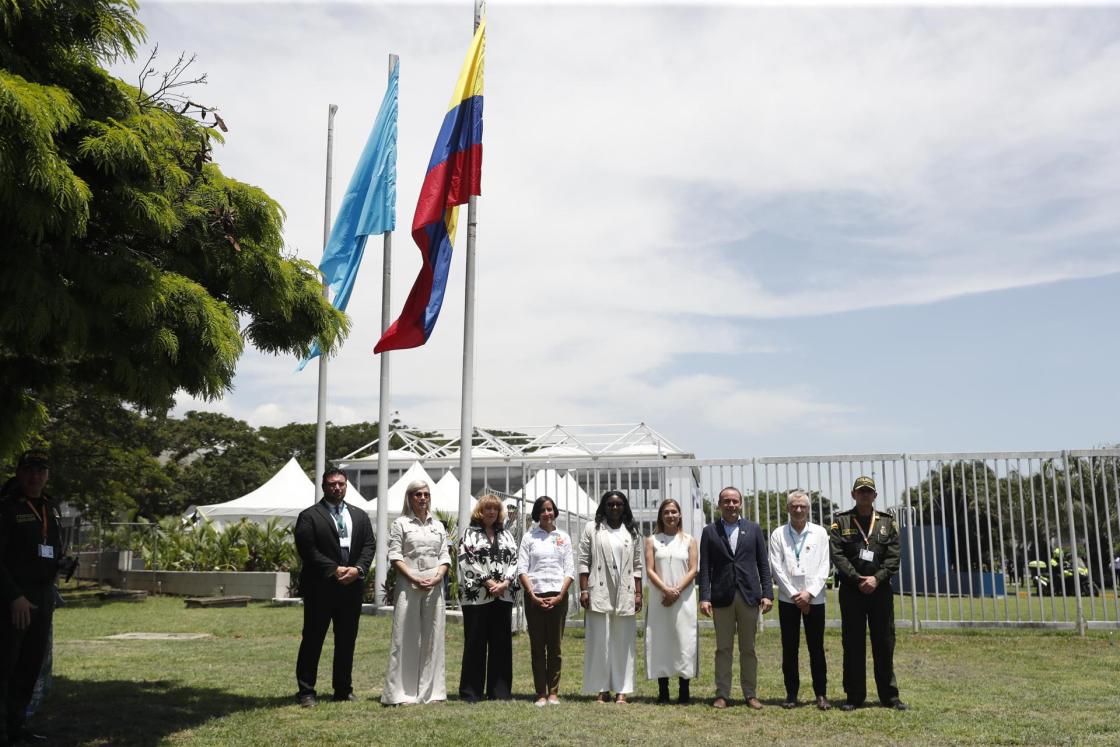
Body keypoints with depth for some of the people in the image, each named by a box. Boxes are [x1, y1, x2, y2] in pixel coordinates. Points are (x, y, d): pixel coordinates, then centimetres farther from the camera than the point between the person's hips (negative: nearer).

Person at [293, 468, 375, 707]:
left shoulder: (360, 516, 13)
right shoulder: (309, 516, -2)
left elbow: (368, 546, 7)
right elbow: (307, 550, -11)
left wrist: (358, 569, -10)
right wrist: (335, 570, -15)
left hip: (352, 587, 5)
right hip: (320, 588, -4)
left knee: (347, 641, 10)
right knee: (312, 640, 1)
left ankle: (343, 689, 20)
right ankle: (306, 691, 9)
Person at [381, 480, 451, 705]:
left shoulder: (438, 525, 16)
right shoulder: (400, 523, 4)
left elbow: (445, 556, 12)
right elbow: (395, 556, -4)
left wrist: (437, 577, -6)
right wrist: (415, 579, -14)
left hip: (434, 586, 4)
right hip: (408, 585, -4)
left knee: (432, 636, 5)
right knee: (405, 636, -3)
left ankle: (430, 690, 11)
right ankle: (400, 692, 2)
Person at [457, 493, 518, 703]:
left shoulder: (506, 535, 17)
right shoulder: (470, 534, 4)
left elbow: (514, 560, 8)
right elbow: (467, 561, -8)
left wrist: (505, 583, -8)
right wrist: (489, 582, -14)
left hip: (503, 596, 4)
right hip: (476, 596, -4)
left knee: (501, 643, 5)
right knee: (475, 644, 0)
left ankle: (499, 691, 12)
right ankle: (470, 692, 7)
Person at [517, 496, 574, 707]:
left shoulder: (563, 537, 10)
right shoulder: (529, 537, 7)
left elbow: (570, 570, 6)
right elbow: (522, 569, 1)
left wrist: (560, 596, -5)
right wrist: (532, 595, -9)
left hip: (558, 596, 1)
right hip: (534, 596, -1)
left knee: (555, 646, 3)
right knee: (537, 646, 1)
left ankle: (553, 692, 9)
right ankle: (541, 693, 6)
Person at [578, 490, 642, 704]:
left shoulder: (631, 532, 14)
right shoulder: (592, 529, 6)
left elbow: (637, 566, 12)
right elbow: (583, 562, 3)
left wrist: (638, 593, 4)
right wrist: (583, 590, -5)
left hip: (625, 595, 2)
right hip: (599, 594, -2)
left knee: (624, 642, 3)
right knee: (599, 641, -1)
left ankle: (622, 690, 7)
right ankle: (602, 689, 5)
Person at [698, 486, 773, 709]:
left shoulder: (753, 529, 8)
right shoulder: (710, 531, 5)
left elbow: (763, 564, 6)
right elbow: (705, 568, 1)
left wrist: (767, 593, -2)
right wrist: (704, 597, -7)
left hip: (749, 596, 1)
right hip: (721, 597, -1)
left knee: (748, 649, 7)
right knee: (723, 649, 4)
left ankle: (750, 694, 14)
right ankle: (722, 694, 10)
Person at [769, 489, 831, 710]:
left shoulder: (819, 533, 4)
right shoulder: (778, 534, 3)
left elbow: (824, 567, 0)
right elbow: (776, 568, -2)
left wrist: (809, 593, -10)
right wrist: (794, 594, -8)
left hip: (814, 598, 0)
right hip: (788, 599, 0)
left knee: (816, 648, 3)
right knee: (789, 649, 4)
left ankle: (821, 694, 11)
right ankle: (791, 694, 12)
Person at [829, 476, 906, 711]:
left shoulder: (887, 522, 8)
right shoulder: (841, 521, 3)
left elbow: (894, 556, 1)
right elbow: (837, 555, -5)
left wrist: (877, 578, -13)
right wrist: (858, 579, -14)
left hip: (880, 589, 1)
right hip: (851, 590, -1)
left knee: (884, 643, 6)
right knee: (853, 644, 4)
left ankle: (889, 695, 16)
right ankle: (854, 696, 12)